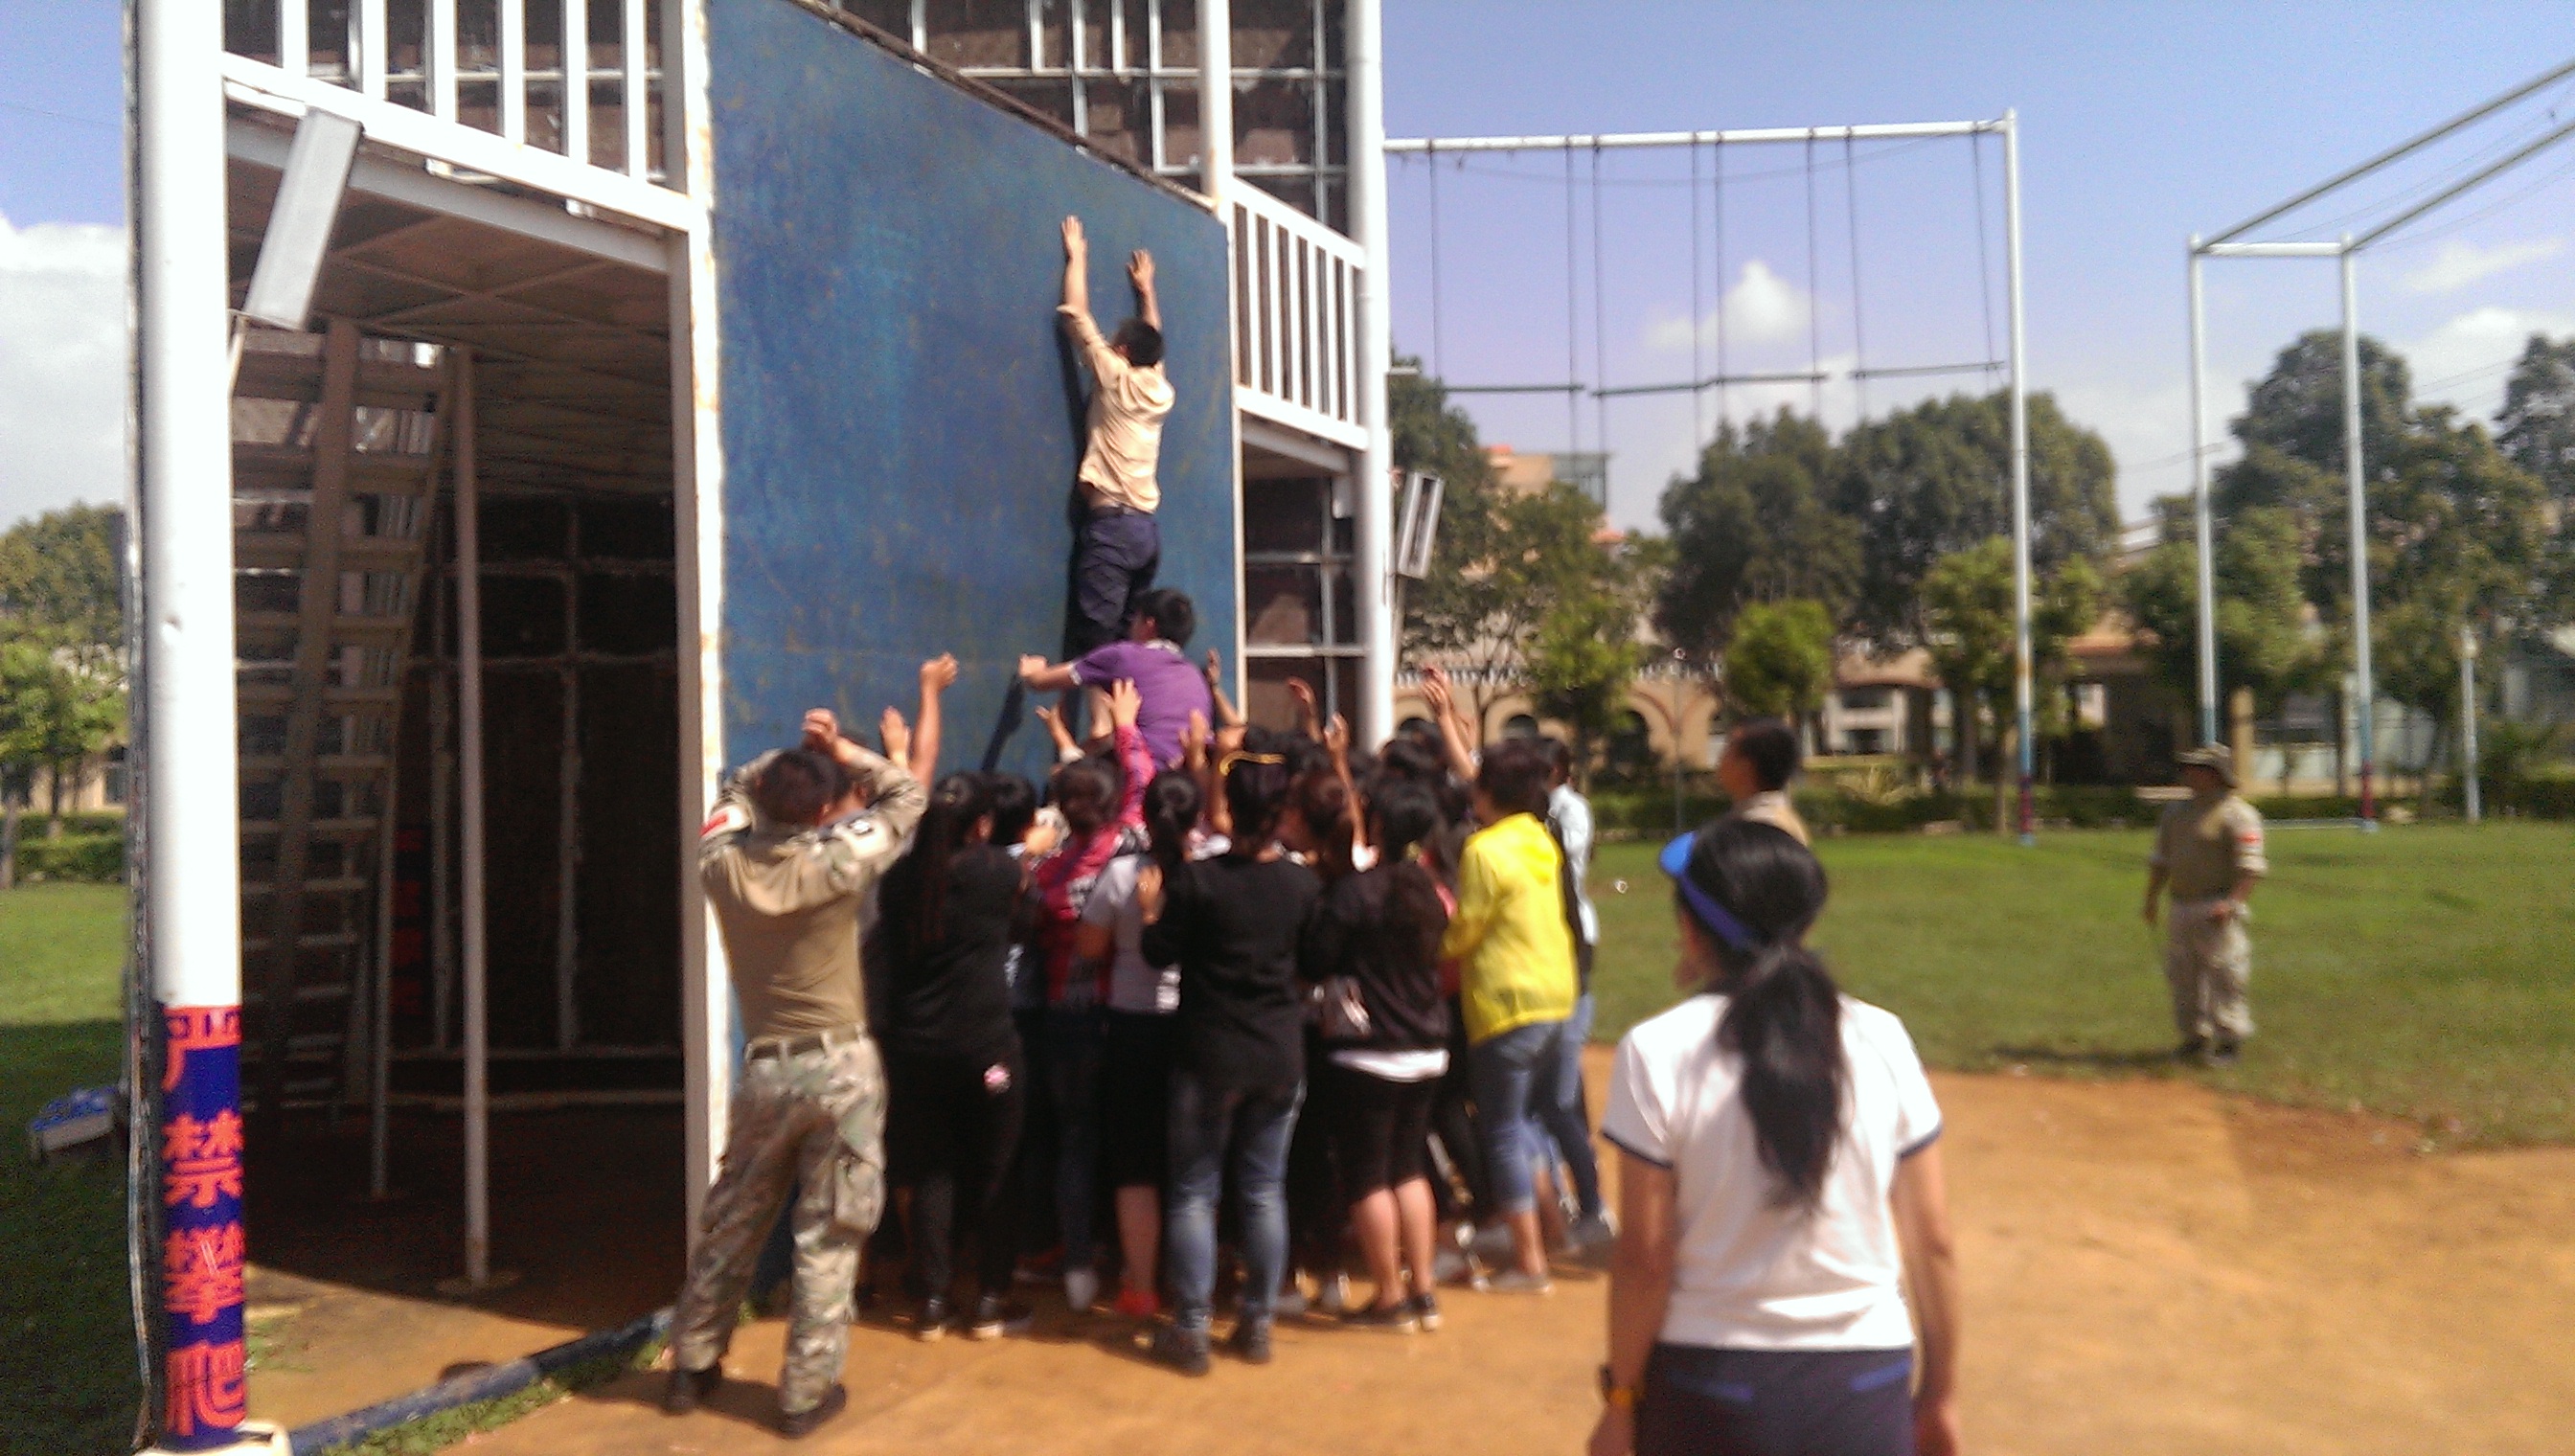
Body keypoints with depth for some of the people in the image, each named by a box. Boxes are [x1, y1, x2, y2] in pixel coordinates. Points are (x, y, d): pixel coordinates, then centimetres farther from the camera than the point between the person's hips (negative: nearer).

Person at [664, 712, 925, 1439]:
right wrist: (840, 751, 4)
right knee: (828, 1236, 5)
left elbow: (738, 789, 18)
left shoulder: (724, 865, -3)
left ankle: (691, 1366, 32)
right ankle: (807, 1392, 11)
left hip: (764, 1069, 4)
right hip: (840, 1067, -4)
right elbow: (906, 795, 0)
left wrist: (795, 757, 10)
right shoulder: (836, 864, -14)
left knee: (731, 1223, 19)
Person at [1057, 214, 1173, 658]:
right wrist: (1145, 288, 47)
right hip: (1147, 527, 7)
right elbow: (1152, 339, 34)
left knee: (1096, 638, -14)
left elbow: (1077, 313, 5)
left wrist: (1077, 257, 19)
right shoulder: (1161, 390, 14)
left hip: (1112, 523, -7)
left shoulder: (1115, 376, -2)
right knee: (1129, 638, 6)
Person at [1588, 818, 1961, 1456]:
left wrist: (1621, 1400, 2)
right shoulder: (1881, 1039, -4)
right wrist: (1939, 1391, 13)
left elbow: (1645, 1258, -11)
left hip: (1710, 1385, -2)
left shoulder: (1657, 1051, -12)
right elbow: (1932, 1242, 0)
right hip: (1865, 1382, 2)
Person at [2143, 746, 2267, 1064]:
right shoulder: (2175, 812, 16)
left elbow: (2252, 866, -13)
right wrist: (2151, 900, 14)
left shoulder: (2237, 814, -7)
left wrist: (2231, 903, -22)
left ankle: (2230, 1040, 0)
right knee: (2182, 975, 9)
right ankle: (2195, 1038, 18)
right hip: (2181, 909, 7)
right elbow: (2160, 861, 22)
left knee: (2224, 977, -7)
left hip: (2217, 912, -7)